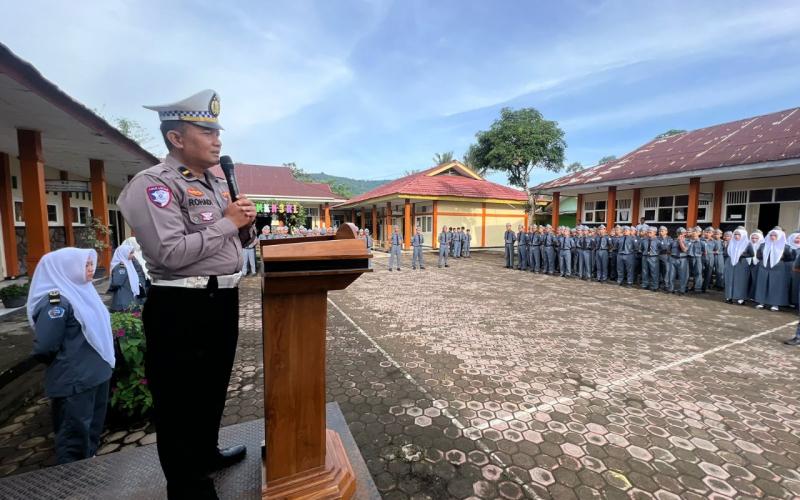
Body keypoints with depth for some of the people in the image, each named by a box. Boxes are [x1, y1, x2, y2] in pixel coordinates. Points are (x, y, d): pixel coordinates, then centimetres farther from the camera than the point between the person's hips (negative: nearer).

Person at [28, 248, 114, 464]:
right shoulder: (56, 301, -20)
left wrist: (101, 363, 13)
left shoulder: (82, 291, 6)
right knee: (75, 434, 7)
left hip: (96, 373, 8)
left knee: (93, 428, 22)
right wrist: (62, 364, -4)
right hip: (74, 380, -8)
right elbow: (44, 347, -22)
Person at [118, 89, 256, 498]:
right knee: (181, 401, 9)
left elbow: (235, 241, 20)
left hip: (223, 300, 9)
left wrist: (246, 224, -2)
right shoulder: (154, 183, -13)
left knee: (214, 389, 25)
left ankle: (207, 453, 48)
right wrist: (227, 221, -17)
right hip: (181, 309, -8)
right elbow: (171, 253, -26)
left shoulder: (218, 184, 12)